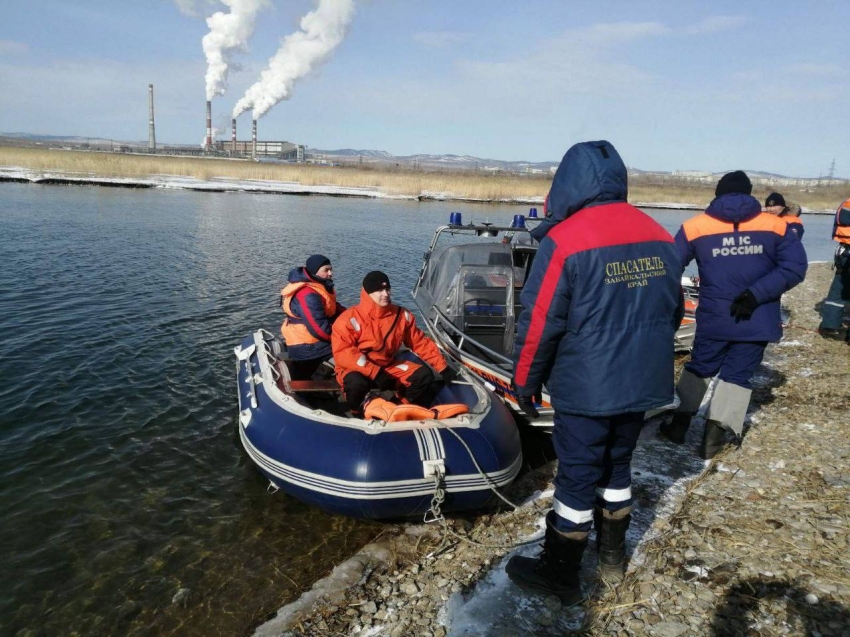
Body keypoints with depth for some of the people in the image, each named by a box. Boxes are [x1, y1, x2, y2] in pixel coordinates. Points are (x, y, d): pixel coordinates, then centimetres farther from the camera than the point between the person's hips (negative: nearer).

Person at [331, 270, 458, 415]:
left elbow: (421, 343, 2)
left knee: (424, 375, -12)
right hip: (356, 369, -4)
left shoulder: (401, 315, -4)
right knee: (356, 383, -38)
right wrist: (376, 373, -33)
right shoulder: (350, 319, -20)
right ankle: (358, 414, -5)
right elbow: (343, 354, -27)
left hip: (388, 367, 5)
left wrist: (443, 368, -4)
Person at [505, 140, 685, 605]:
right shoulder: (660, 238, 3)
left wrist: (524, 381, -3)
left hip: (585, 388, -6)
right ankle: (612, 555, 37)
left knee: (577, 478, 6)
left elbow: (539, 323, -16)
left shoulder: (564, 241, -18)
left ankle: (560, 574, 21)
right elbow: (674, 311, 13)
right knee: (616, 466, 21)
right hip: (642, 384, 6)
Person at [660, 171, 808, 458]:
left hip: (713, 319, 0)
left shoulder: (695, 227, -3)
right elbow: (795, 267, -8)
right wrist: (755, 295, -12)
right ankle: (714, 434, 0)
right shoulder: (775, 225, 0)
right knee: (737, 374, 8)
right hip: (756, 321, 0)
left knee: (699, 367, 18)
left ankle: (680, 423, 20)